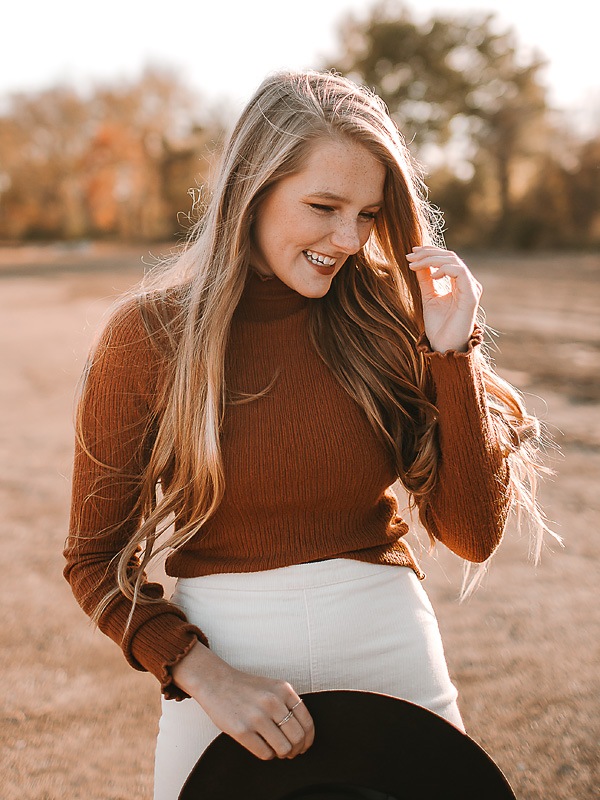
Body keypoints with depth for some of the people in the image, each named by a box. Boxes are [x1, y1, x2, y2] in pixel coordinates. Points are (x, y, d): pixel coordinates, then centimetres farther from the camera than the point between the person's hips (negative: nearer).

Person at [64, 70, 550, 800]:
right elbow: (94, 559, -3)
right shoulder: (148, 337, -9)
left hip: (393, 650, 2)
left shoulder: (387, 317, -5)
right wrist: (201, 673, -17)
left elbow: (472, 535, -6)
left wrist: (452, 352, -14)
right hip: (221, 665, -1)